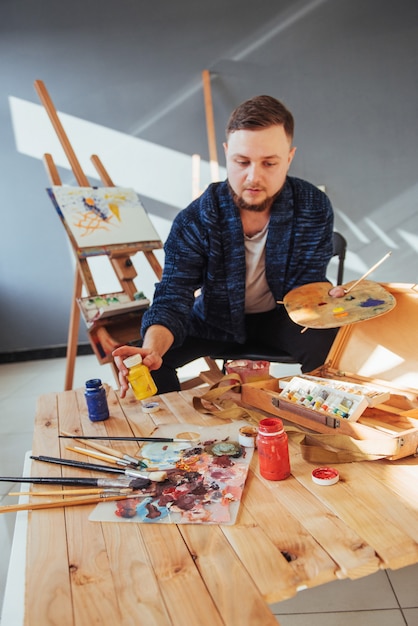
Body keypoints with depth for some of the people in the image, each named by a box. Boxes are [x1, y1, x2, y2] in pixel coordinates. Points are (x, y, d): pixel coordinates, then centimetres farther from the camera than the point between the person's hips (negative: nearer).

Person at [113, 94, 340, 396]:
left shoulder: (314, 208, -18)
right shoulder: (195, 220, -23)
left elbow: (305, 292, -15)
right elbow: (173, 297, -28)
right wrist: (152, 348, -50)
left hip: (279, 316, 1)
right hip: (215, 321, 0)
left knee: (329, 343, -30)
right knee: (143, 361, -21)